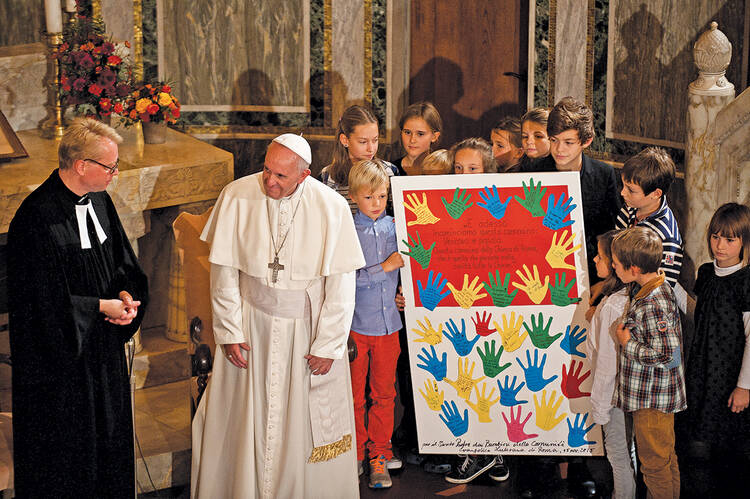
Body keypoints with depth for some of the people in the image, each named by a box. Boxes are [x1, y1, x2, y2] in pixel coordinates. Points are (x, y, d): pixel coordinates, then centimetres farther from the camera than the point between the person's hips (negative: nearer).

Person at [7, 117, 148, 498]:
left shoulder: (98, 200, 0)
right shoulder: (38, 218, -25)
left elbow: (122, 259, 11)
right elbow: (44, 301, -23)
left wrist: (126, 295, -9)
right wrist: (102, 307, -17)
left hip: (103, 343, 8)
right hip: (60, 352, -8)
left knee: (108, 435, 19)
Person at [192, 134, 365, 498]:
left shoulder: (331, 208, -15)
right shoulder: (237, 197, -12)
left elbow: (341, 286, -9)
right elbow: (224, 272, -4)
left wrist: (328, 345, -8)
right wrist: (229, 332, -4)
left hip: (308, 327, -1)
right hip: (251, 322, 1)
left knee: (307, 423, 7)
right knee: (243, 420, 8)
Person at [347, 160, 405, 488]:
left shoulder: (394, 227, 3)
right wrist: (384, 267, -18)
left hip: (389, 323, 3)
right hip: (356, 325, -3)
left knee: (384, 393, 11)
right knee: (355, 394, 8)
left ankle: (380, 454, 23)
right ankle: (356, 452, 22)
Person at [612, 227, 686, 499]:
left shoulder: (654, 305, -29)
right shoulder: (645, 289, 2)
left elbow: (666, 357, -32)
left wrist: (627, 343, -20)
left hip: (652, 400, -10)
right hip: (655, 394, 10)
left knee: (654, 463, 5)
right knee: (666, 458, 23)